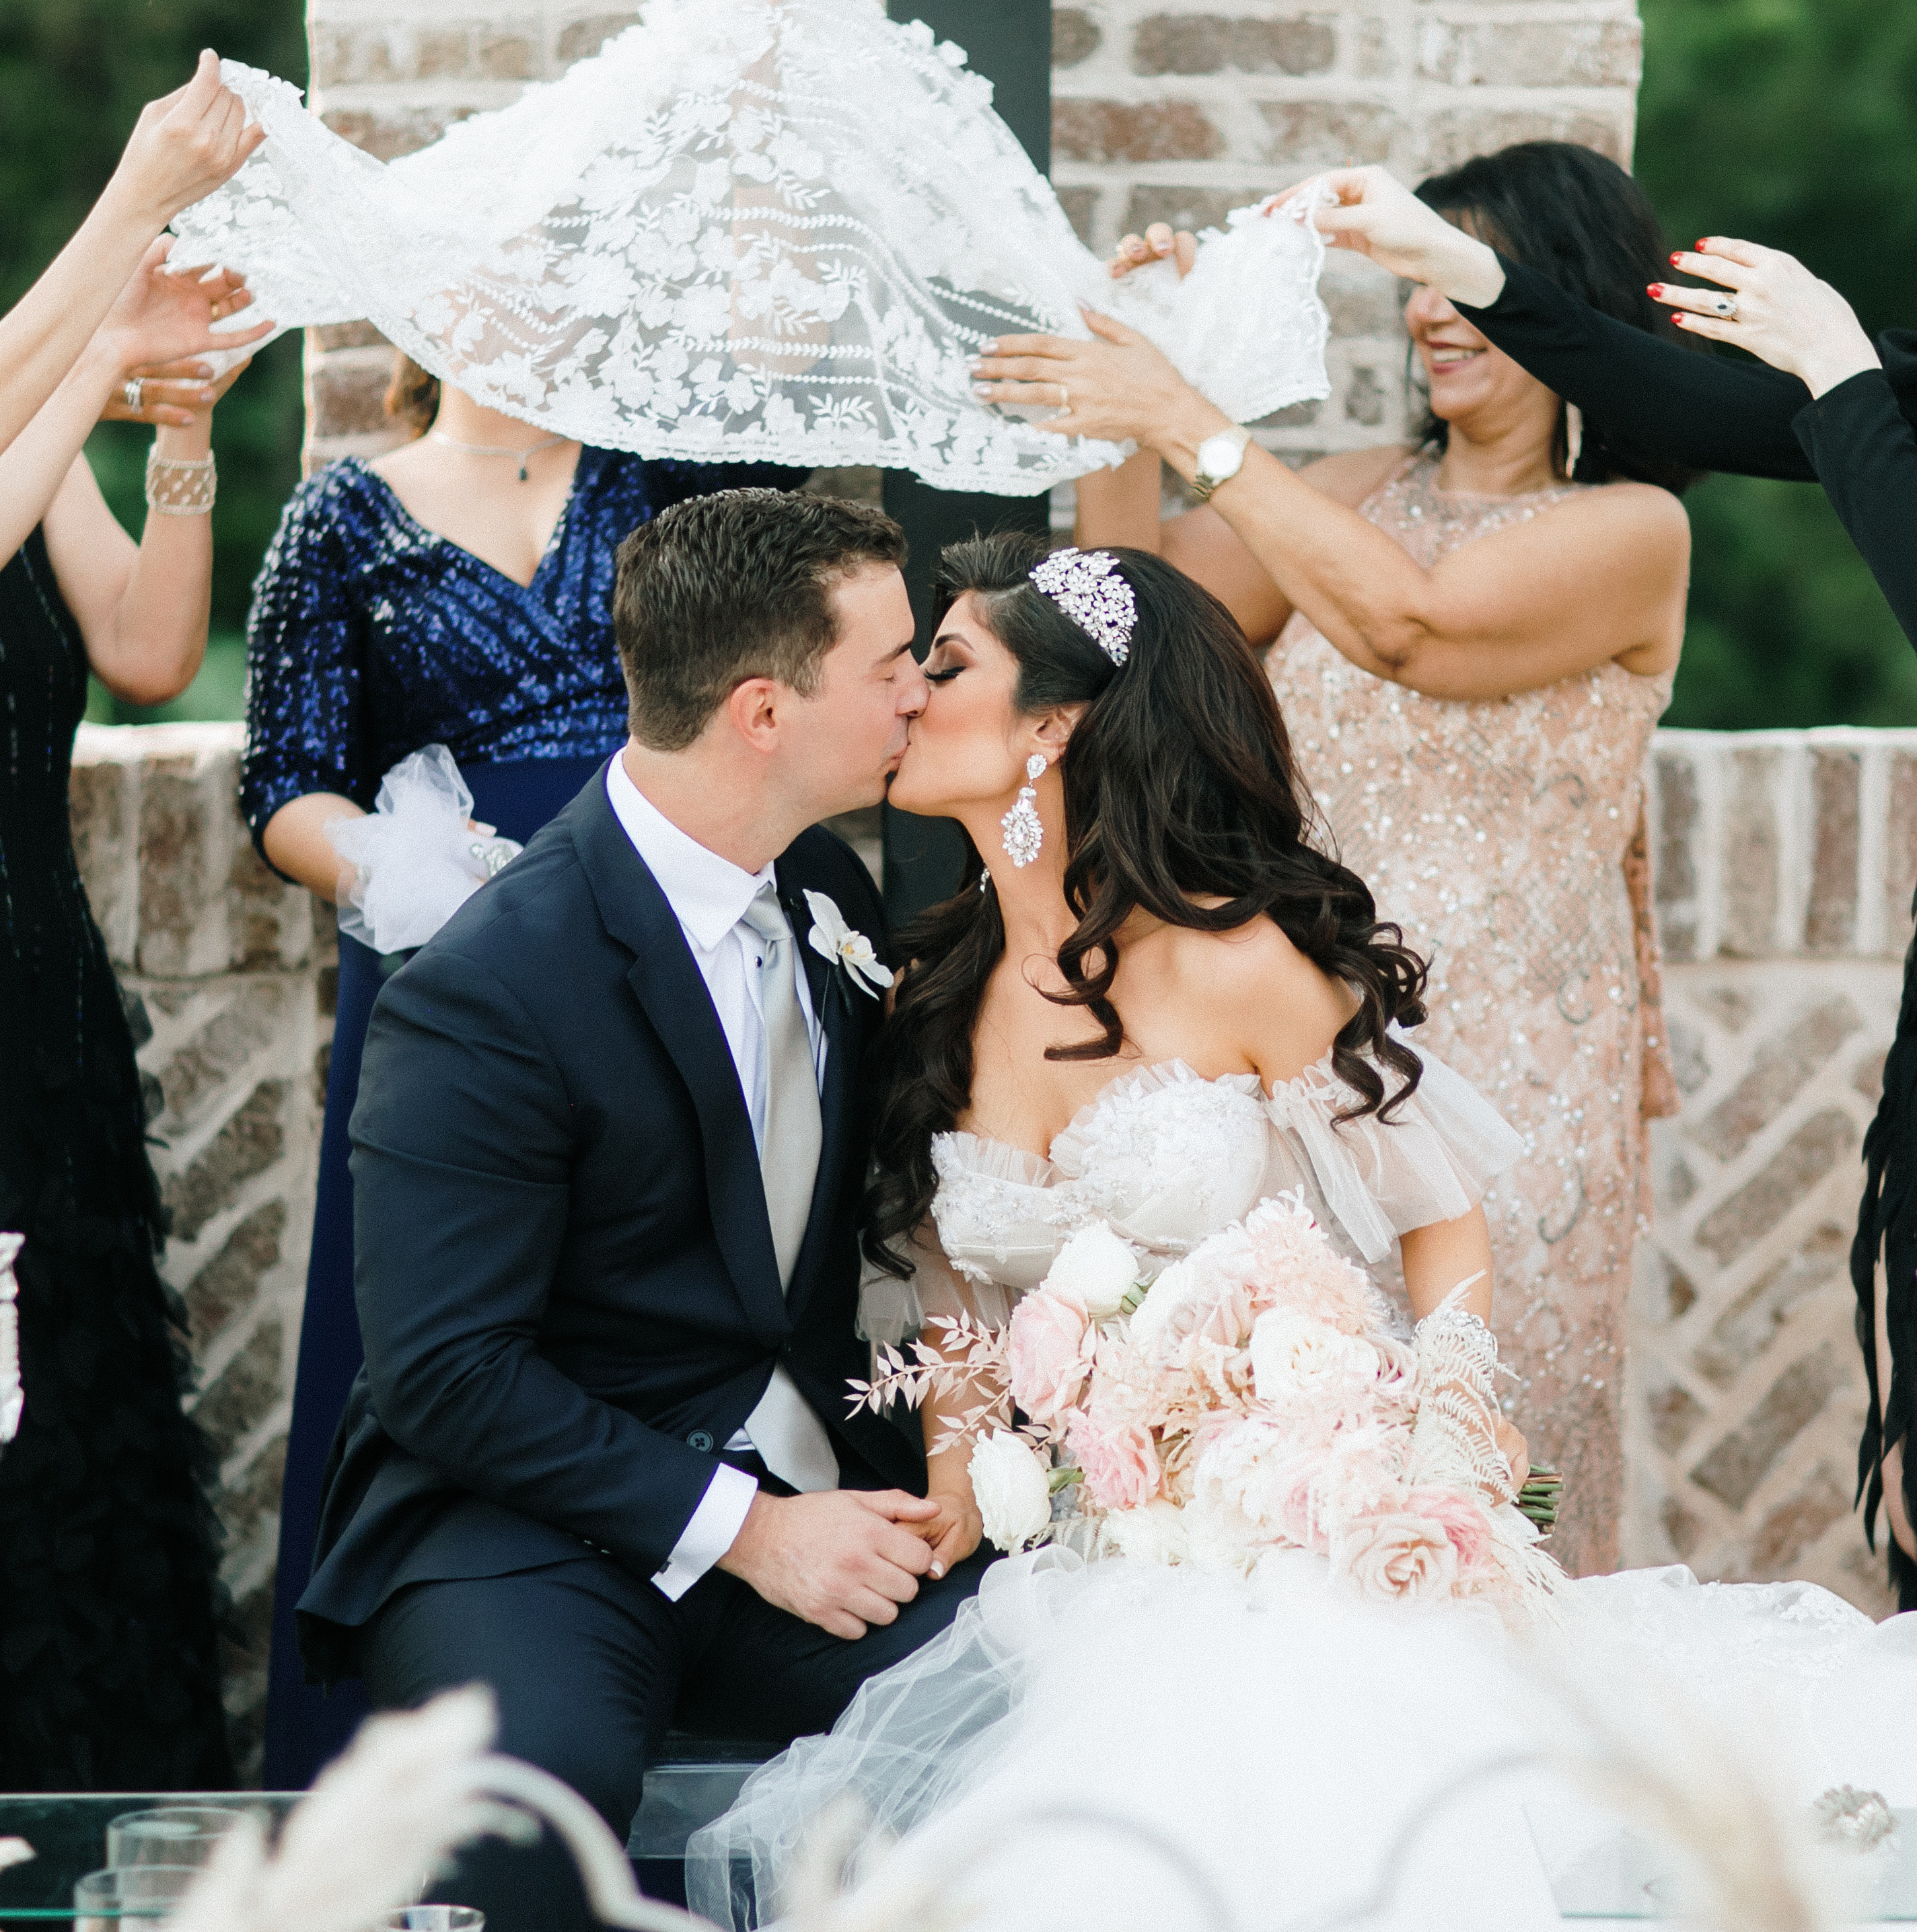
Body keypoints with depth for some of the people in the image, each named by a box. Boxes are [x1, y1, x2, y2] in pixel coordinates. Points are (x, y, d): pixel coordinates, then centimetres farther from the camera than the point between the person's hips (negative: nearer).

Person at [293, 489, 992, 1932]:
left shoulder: (825, 887, 9)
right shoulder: (481, 998, -17)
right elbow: (443, 1373, -16)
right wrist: (741, 1530, -17)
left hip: (811, 1489, 6)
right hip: (544, 1525, -6)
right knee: (535, 1776, -39)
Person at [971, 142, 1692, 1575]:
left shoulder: (1633, 531, -9)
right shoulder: (1362, 493, 9)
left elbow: (1410, 623, -24)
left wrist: (1188, 423, -26)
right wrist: (1128, 362, -6)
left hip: (1516, 1067, -5)